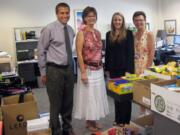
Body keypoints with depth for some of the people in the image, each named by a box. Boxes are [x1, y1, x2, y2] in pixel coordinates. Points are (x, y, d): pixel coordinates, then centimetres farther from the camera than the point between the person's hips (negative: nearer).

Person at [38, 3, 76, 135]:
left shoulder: (70, 30, 7)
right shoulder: (49, 29, -10)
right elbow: (41, 51, -6)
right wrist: (43, 72, -5)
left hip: (68, 69, 6)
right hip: (54, 70, -5)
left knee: (68, 102, 15)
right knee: (56, 104, 5)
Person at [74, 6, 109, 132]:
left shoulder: (98, 32, 9)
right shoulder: (81, 33, -10)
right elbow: (79, 54, -14)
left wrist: (101, 66, 13)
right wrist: (83, 72, -19)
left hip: (99, 69, 7)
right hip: (88, 69, -7)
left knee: (97, 94, 14)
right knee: (88, 95, 4)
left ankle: (94, 120, 29)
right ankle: (89, 122, 21)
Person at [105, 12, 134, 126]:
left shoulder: (128, 33, -3)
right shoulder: (109, 34, 9)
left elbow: (131, 52, -8)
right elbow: (107, 52, 11)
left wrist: (129, 69, -14)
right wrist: (107, 68, 8)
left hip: (125, 68, -4)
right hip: (113, 69, 4)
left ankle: (125, 120, 16)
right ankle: (118, 118, 24)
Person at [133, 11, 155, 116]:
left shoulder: (149, 34, -7)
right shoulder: (133, 35, 9)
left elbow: (152, 52, -11)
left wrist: (149, 67, -15)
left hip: (145, 65, -5)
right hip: (135, 66, 5)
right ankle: (142, 112, 24)